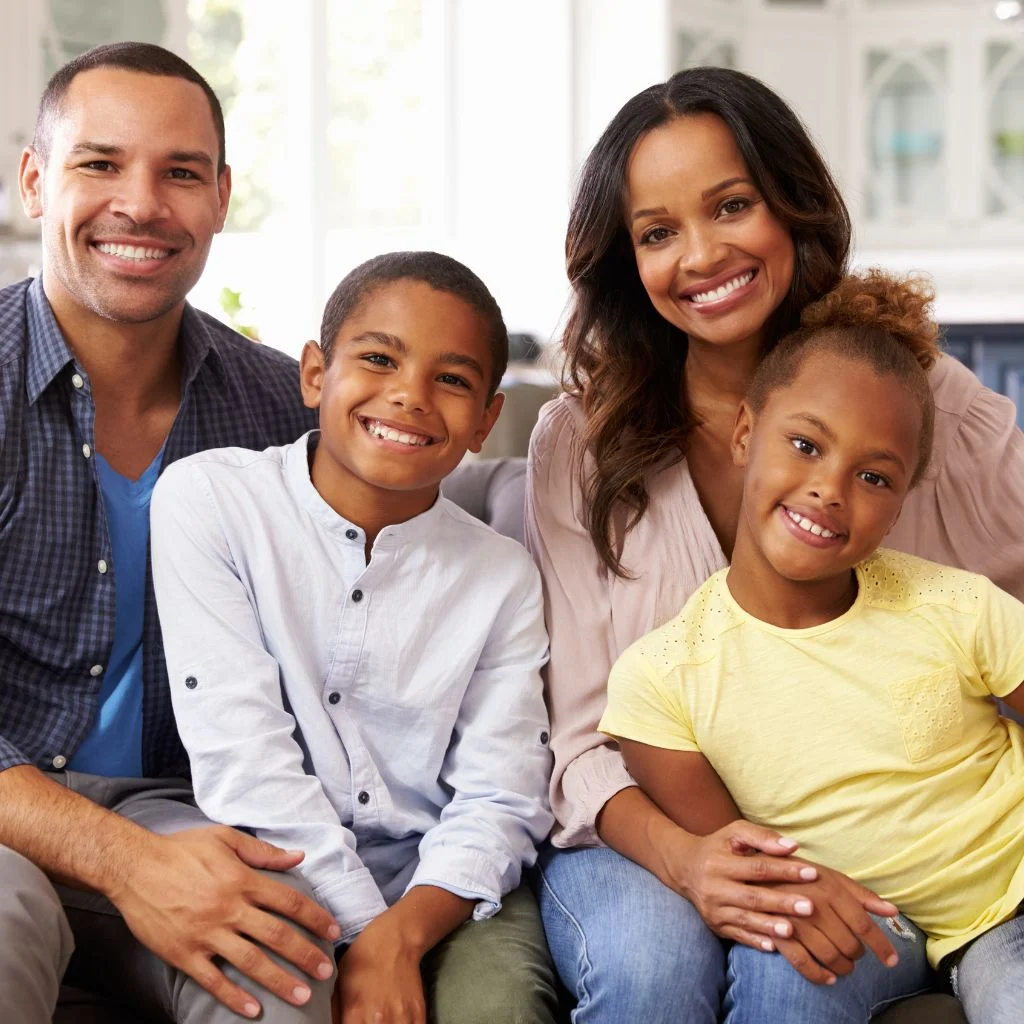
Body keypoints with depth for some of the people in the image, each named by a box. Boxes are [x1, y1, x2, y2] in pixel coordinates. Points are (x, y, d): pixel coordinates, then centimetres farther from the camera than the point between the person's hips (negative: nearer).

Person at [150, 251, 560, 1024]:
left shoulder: (503, 577, 4)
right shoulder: (207, 499, -5)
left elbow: (498, 800, -4)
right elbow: (240, 752, -12)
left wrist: (400, 934, -23)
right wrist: (356, 931, -18)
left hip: (441, 894, 2)